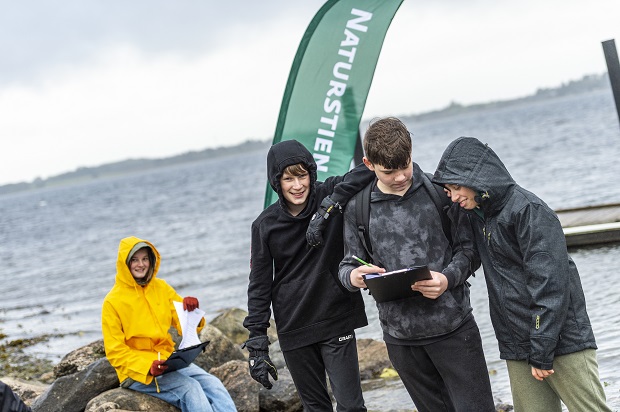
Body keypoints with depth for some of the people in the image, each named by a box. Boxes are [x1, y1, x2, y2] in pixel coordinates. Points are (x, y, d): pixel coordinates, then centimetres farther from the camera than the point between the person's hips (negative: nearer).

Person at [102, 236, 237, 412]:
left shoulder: (161, 287, 9)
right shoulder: (112, 302, -5)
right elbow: (115, 352, -7)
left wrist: (192, 311, -15)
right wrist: (148, 366, -23)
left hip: (169, 361, 5)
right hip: (137, 371, -5)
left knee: (213, 384, -20)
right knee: (189, 388, -28)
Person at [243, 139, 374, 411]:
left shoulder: (329, 197, -6)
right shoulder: (265, 225, -2)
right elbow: (259, 286, 1)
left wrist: (332, 203, -26)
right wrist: (257, 344, -4)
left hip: (337, 321, -2)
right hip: (293, 331, 2)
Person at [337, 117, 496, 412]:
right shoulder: (358, 208, 3)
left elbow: (469, 248, 1)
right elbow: (349, 264, 8)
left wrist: (448, 279, -18)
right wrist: (353, 276, -16)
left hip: (452, 327, -2)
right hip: (401, 337, 2)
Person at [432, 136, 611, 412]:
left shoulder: (527, 209, -13)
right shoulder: (478, 215, 12)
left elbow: (549, 283, -18)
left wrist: (541, 351, -19)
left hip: (562, 338, -7)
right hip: (517, 347, 7)